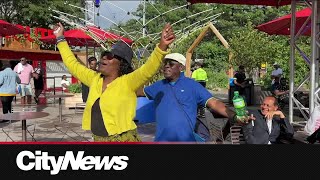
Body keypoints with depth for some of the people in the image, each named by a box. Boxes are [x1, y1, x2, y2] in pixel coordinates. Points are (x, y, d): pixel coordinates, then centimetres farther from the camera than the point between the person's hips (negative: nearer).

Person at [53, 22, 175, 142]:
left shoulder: (127, 82, -13)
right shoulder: (94, 79, 5)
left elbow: (149, 69, -29)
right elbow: (73, 65, 17)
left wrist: (162, 46, -45)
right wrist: (60, 39, 21)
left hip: (124, 139, -6)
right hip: (98, 139, 6)